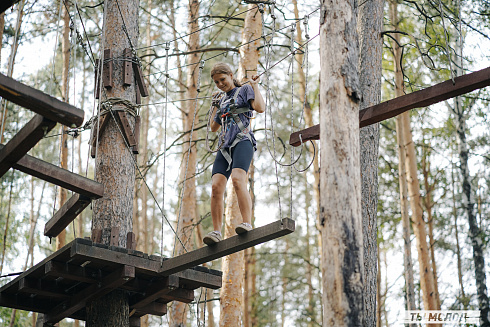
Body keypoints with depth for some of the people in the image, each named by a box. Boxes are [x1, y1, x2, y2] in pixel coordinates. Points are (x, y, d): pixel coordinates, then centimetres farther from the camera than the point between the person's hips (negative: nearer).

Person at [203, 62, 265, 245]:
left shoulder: (244, 90, 11)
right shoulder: (222, 99, 28)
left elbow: (260, 108, -8)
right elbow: (214, 127, 34)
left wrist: (255, 86, 2)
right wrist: (215, 106, 36)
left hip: (242, 142, -6)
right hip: (226, 147, 6)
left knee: (238, 180, -30)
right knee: (216, 186, -13)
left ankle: (247, 224, -38)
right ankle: (216, 232, -18)